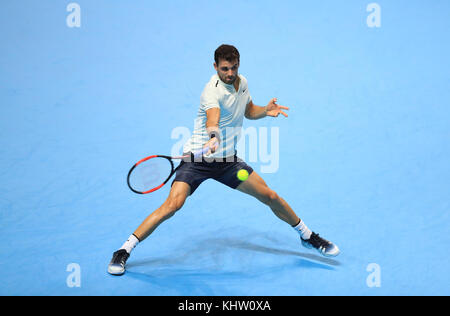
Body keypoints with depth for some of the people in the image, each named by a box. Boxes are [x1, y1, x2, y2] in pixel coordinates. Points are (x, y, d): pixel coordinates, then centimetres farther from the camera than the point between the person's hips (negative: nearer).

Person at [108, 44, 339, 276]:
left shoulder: (242, 82, 2)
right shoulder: (213, 90, -21)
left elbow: (248, 111, 21)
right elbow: (212, 120, -41)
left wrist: (266, 110, 0)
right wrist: (213, 138, -62)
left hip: (228, 160, 6)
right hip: (198, 158, -6)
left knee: (270, 197, 4)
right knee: (173, 205, -22)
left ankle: (307, 235, 28)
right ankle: (124, 251, -11)